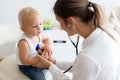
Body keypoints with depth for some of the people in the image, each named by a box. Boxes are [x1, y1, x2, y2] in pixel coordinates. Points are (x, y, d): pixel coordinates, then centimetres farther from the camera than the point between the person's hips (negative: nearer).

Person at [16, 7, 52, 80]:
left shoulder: (39, 33, -12)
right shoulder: (24, 43, -34)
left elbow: (46, 39, 9)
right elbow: (24, 61, -30)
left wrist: (48, 46, -14)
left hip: (39, 60, 7)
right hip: (27, 66, -7)